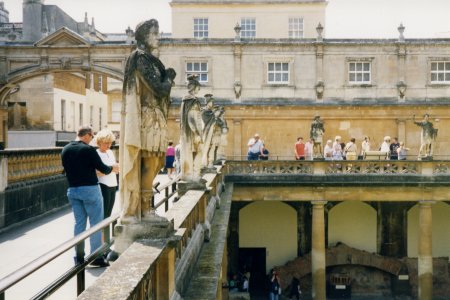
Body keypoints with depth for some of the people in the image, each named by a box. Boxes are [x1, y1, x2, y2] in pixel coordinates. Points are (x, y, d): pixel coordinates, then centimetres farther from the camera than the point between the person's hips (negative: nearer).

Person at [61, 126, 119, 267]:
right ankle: (96, 257, 4)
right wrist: (112, 168, 10)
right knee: (96, 223, 2)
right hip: (89, 189, -6)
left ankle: (79, 257, 15)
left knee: (79, 223, 12)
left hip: (72, 190, 6)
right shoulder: (88, 149, -13)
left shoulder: (65, 150, 6)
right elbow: (102, 168, -10)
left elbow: (67, 169, 15)